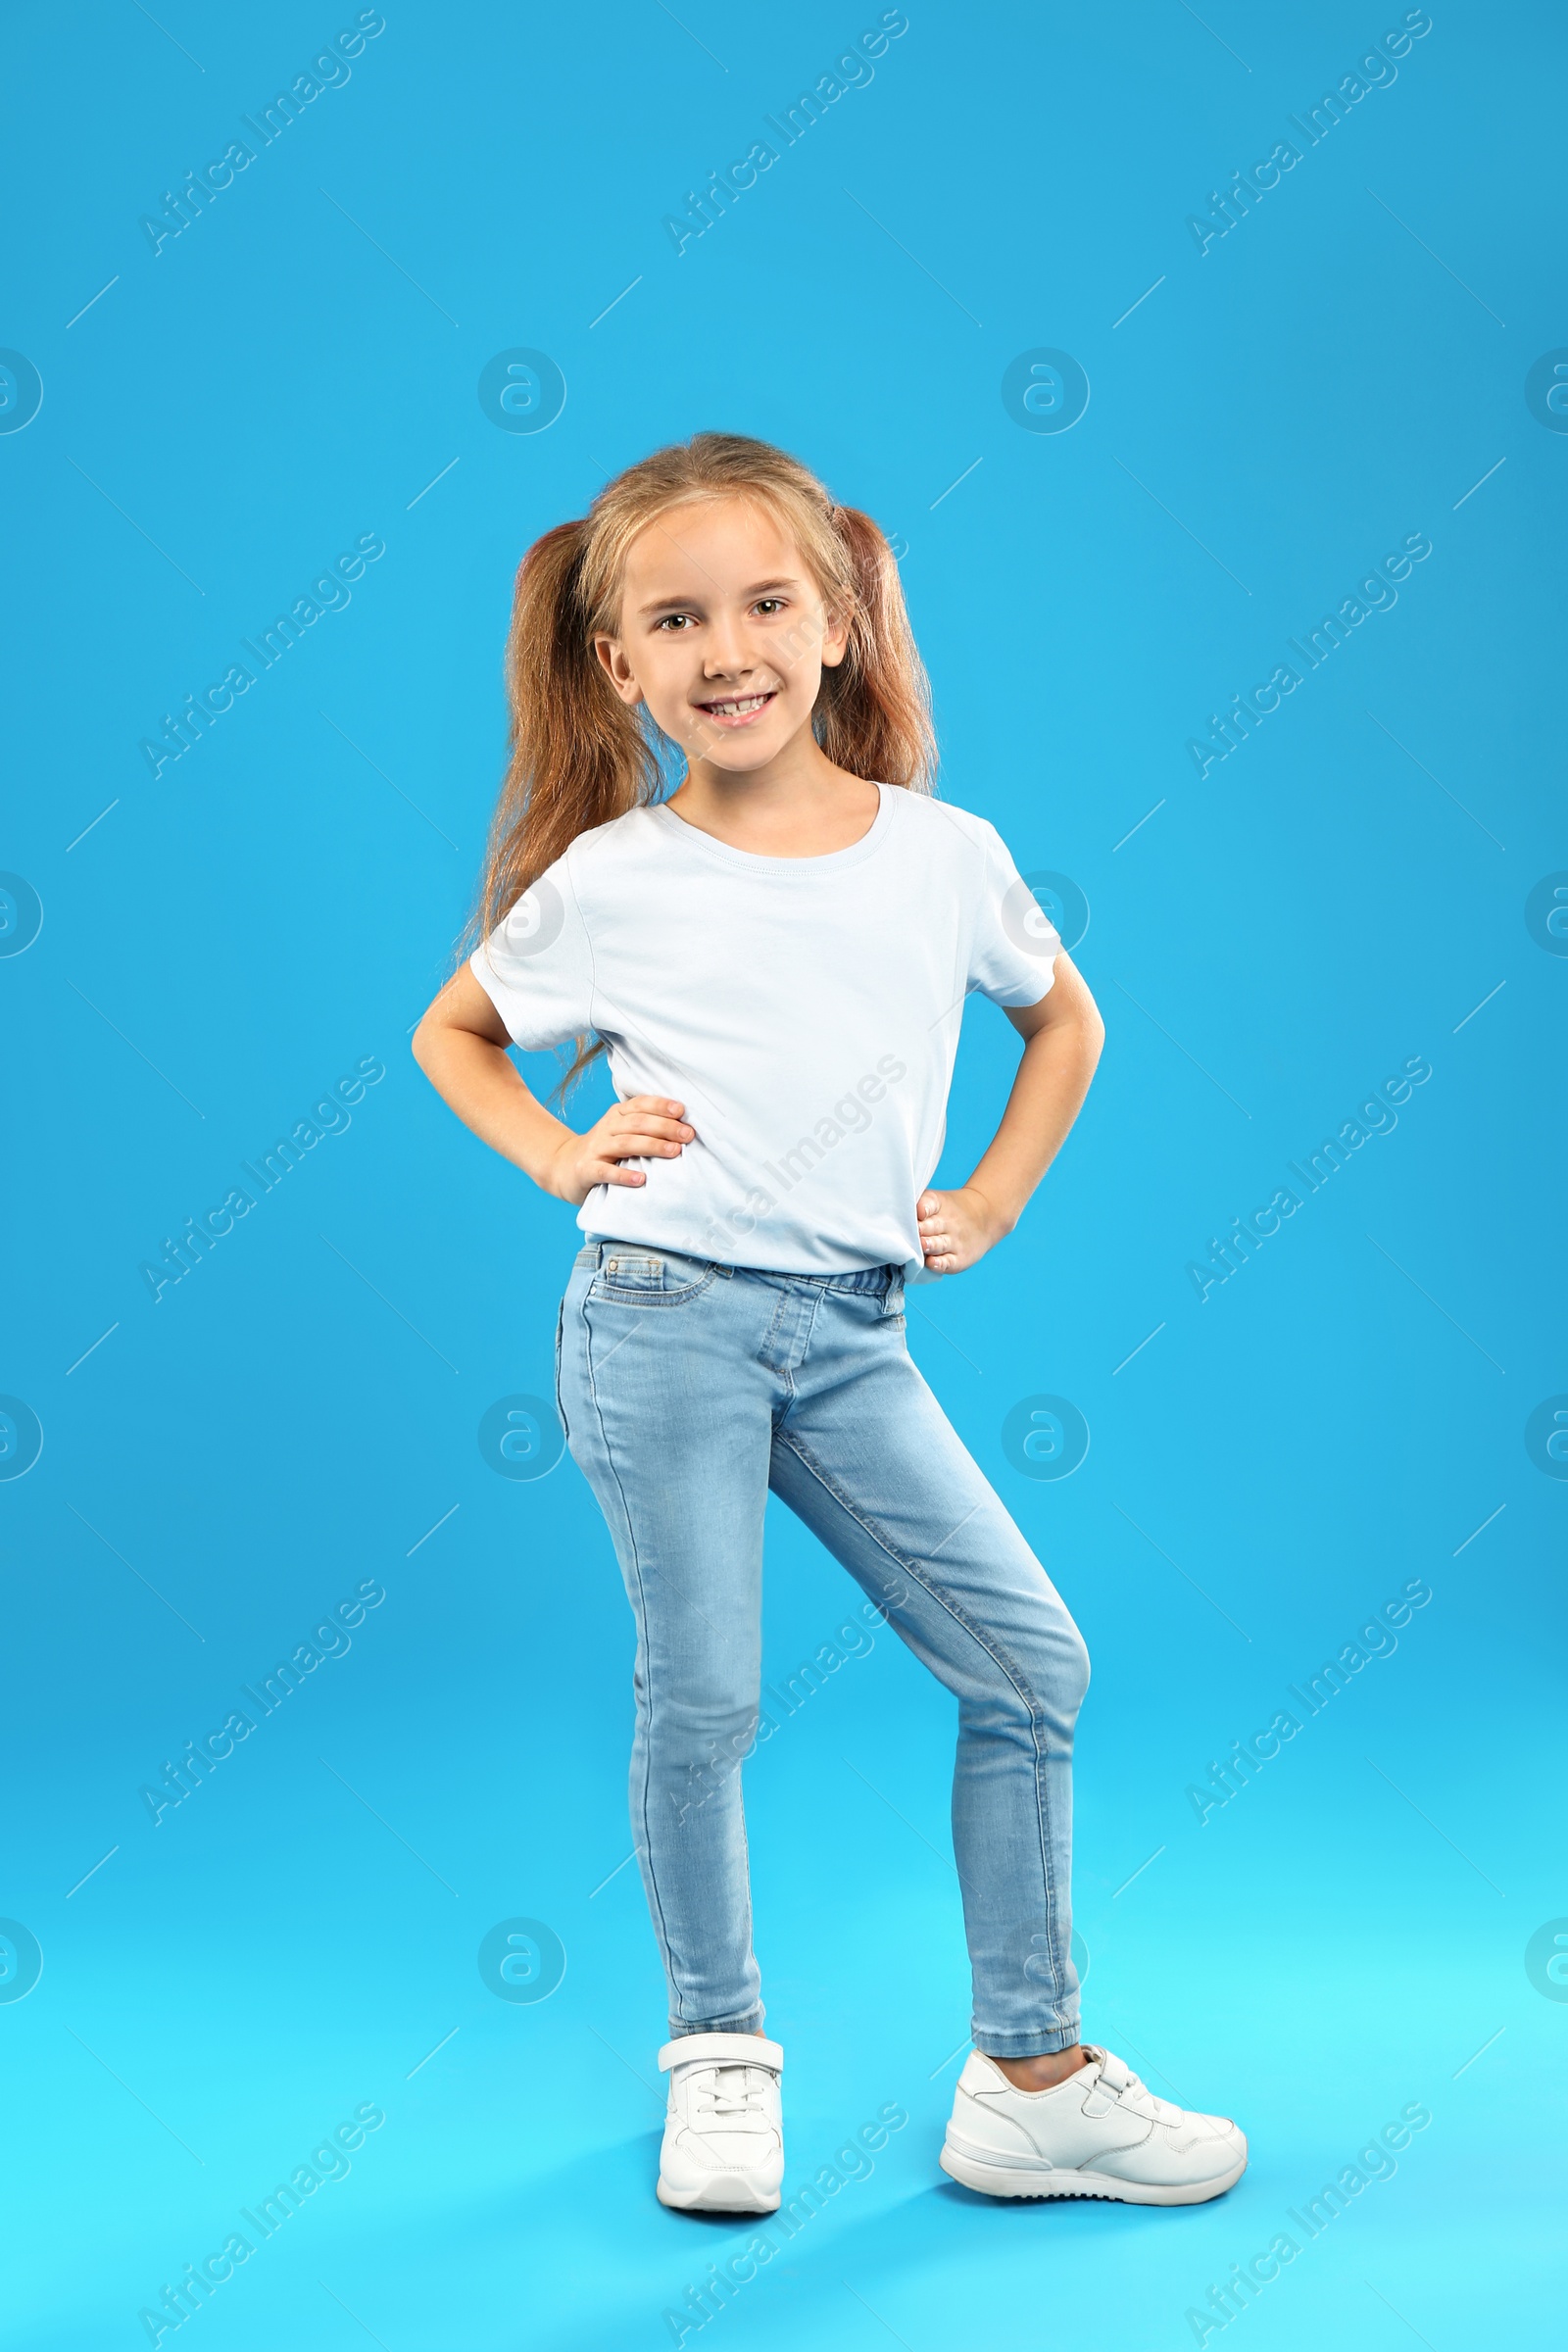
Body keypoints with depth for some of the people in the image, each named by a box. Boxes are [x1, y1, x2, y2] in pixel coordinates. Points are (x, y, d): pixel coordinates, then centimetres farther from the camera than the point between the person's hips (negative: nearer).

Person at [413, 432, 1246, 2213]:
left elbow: (1065, 1020, 21)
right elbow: (451, 1031, 15)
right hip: (667, 1315, -2)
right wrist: (559, 1157, -1)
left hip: (853, 1333, 3)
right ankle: (719, 2053, 24)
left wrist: (991, 1201, 9)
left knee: (1032, 1660, 0)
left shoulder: (947, 853, 3)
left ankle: (1030, 2078, 14)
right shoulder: (607, 884, -1)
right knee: (701, 1698, 1)